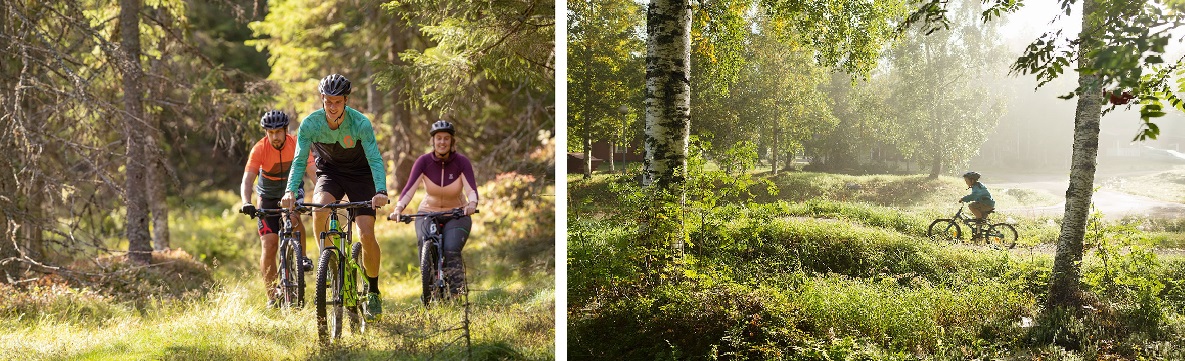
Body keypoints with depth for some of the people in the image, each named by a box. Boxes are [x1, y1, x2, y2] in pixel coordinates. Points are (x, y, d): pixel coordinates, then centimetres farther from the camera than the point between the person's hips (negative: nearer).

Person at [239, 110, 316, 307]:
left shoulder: (297, 145, -21)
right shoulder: (259, 149, -22)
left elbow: (312, 172, -28)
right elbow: (247, 180, -29)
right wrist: (246, 203, -47)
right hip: (268, 197, 0)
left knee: (293, 216, -35)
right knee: (269, 245, -9)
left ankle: (302, 257, -9)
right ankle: (272, 297, 2)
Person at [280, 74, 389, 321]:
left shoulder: (360, 123, -25)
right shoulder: (310, 124, -19)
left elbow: (375, 159, -31)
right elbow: (299, 160, -22)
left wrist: (381, 191, -48)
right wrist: (290, 191, -40)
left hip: (360, 174, -1)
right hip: (329, 172, 2)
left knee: (367, 234, -14)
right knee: (319, 208, -33)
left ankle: (373, 291, 7)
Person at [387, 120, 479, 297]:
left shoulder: (462, 162, -13)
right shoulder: (424, 161, -11)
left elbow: (471, 188, -24)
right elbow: (410, 187, -21)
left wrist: (472, 204, -47)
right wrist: (398, 208, -39)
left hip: (456, 215, -1)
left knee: (451, 252, -24)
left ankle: (457, 295, -9)